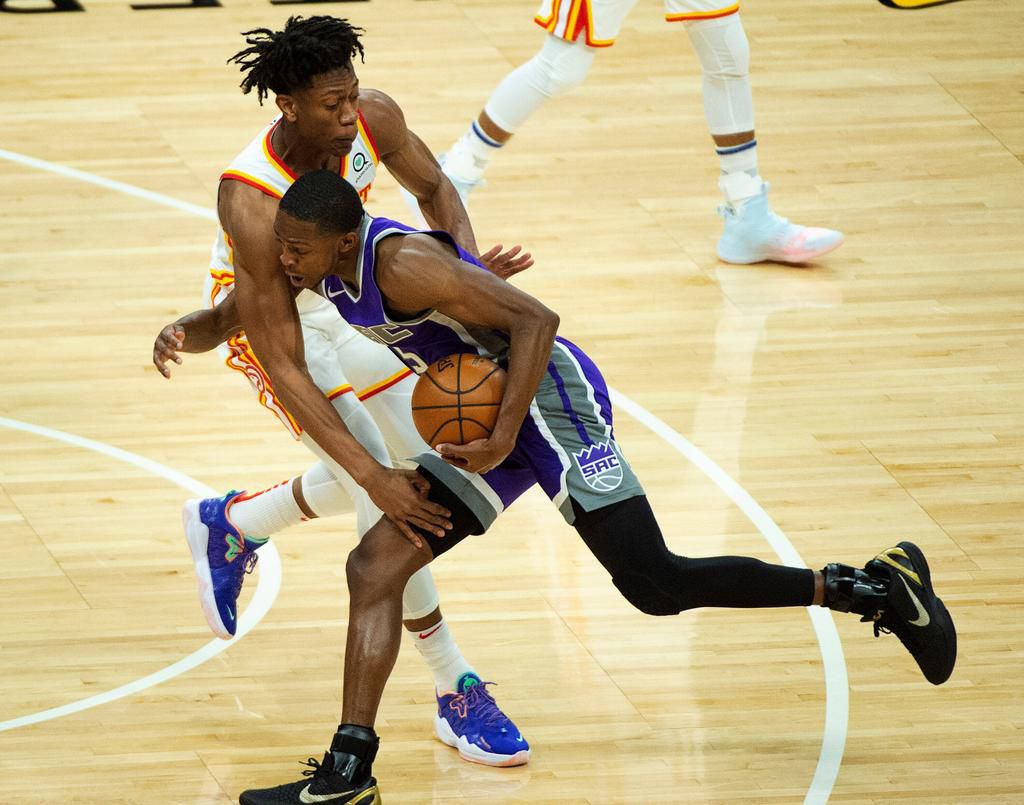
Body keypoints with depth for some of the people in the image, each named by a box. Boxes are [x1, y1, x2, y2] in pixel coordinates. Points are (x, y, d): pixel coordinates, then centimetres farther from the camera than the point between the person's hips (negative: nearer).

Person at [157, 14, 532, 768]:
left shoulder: (373, 120, -25)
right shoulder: (252, 200, -40)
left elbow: (433, 188, -3)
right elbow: (280, 364, -40)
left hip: (337, 293, 7)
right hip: (266, 313, -7)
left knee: (419, 459, 18)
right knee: (387, 494, -17)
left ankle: (229, 525, 37)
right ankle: (459, 696, -8)